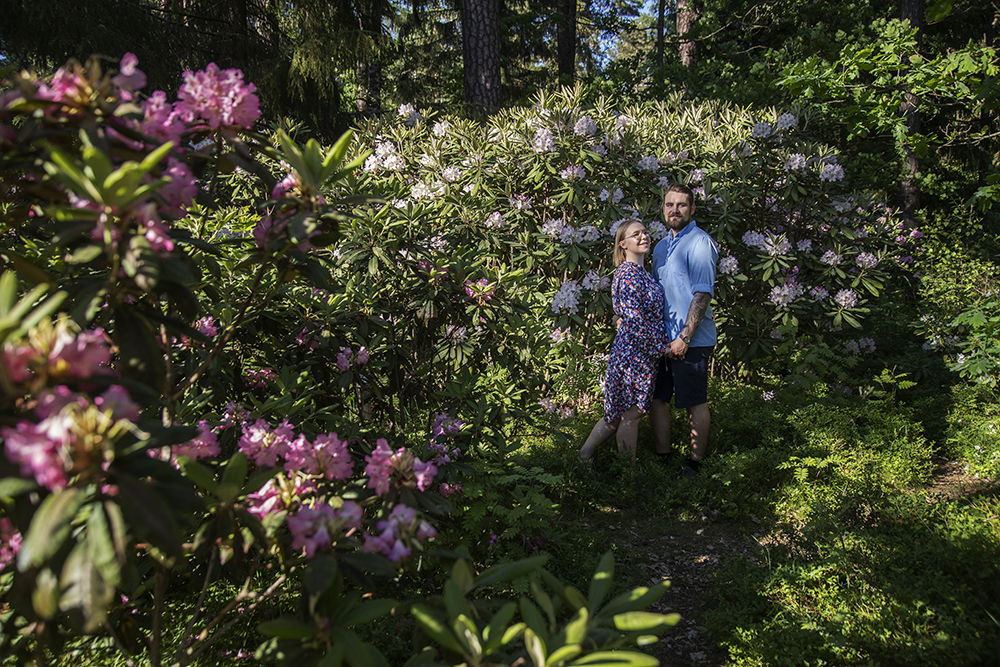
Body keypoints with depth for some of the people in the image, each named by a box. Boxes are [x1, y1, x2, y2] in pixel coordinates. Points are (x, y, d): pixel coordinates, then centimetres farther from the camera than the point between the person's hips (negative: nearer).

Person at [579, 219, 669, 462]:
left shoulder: (641, 272, 14)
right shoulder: (629, 273, -17)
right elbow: (635, 318, -22)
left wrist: (661, 345, 15)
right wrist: (661, 347, -14)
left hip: (635, 351, 10)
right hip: (636, 352, -10)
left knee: (619, 412, 15)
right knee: (631, 414, 2)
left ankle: (584, 455, 25)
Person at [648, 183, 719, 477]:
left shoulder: (700, 242, -10)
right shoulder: (661, 246, 16)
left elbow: (702, 294, -16)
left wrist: (684, 337, -20)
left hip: (691, 341, -8)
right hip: (661, 338, 8)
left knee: (695, 403, 3)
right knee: (657, 397, 11)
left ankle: (695, 464, 14)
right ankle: (662, 457, 23)